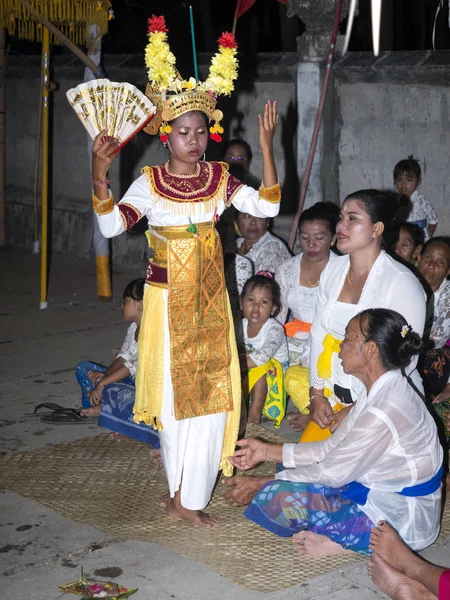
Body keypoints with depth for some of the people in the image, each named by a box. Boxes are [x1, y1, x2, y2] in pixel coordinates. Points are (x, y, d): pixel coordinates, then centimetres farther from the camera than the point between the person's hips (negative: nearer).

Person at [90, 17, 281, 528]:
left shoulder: (218, 177, 1)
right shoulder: (149, 182, -7)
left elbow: (266, 206, -6)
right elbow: (112, 225, -18)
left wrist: (266, 146, -12)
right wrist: (98, 178, -33)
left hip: (210, 299, 3)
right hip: (168, 299, -3)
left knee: (209, 392, 4)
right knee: (173, 392, 5)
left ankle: (188, 495, 16)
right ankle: (182, 492, 20)